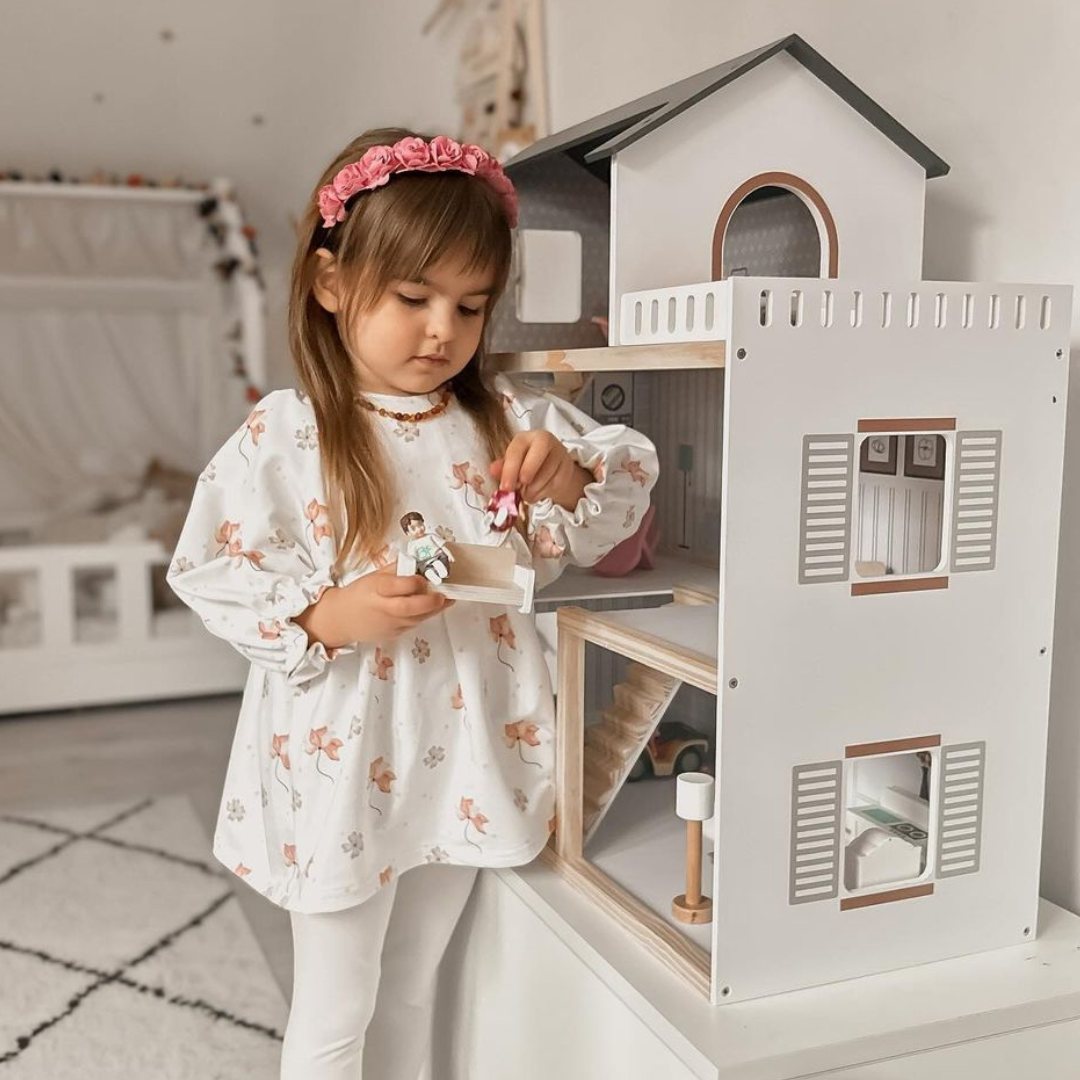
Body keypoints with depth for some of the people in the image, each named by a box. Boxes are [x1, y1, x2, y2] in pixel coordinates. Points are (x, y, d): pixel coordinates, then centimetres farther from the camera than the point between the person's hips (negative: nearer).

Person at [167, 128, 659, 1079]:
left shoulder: (507, 419, 0)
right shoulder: (284, 437, -12)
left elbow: (626, 488, 3)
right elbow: (215, 578, -11)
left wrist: (569, 477, -18)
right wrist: (331, 617, -26)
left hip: (464, 758, 4)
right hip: (344, 767, -4)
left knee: (413, 990, 25)